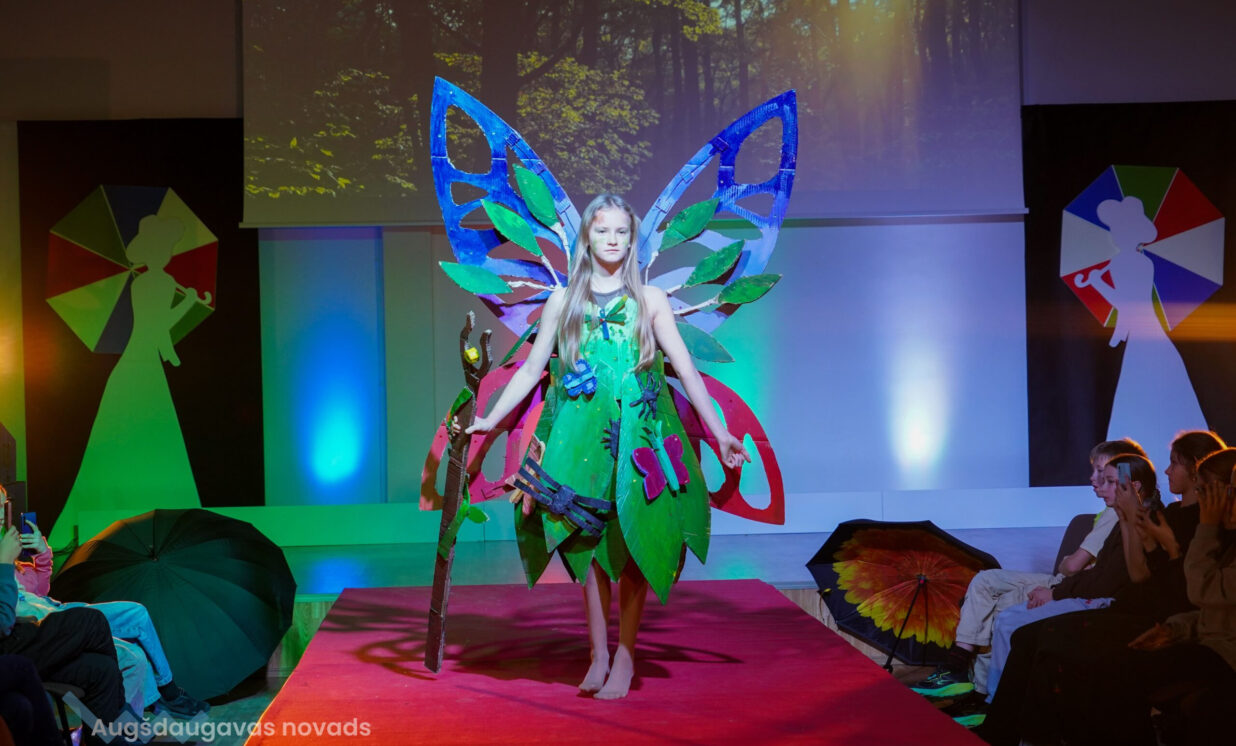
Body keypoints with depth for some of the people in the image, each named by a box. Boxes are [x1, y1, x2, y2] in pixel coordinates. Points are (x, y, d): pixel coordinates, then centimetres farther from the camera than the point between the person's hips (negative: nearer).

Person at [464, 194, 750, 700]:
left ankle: (625, 656, 9)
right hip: (581, 438, 1)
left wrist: (719, 432, 2)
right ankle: (598, 655, 11)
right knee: (589, 545, 2)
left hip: (637, 436, -1)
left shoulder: (649, 300, 7)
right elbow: (531, 369, 13)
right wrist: (490, 420, 10)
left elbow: (685, 369, 5)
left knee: (632, 546, -1)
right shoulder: (564, 301, 10)